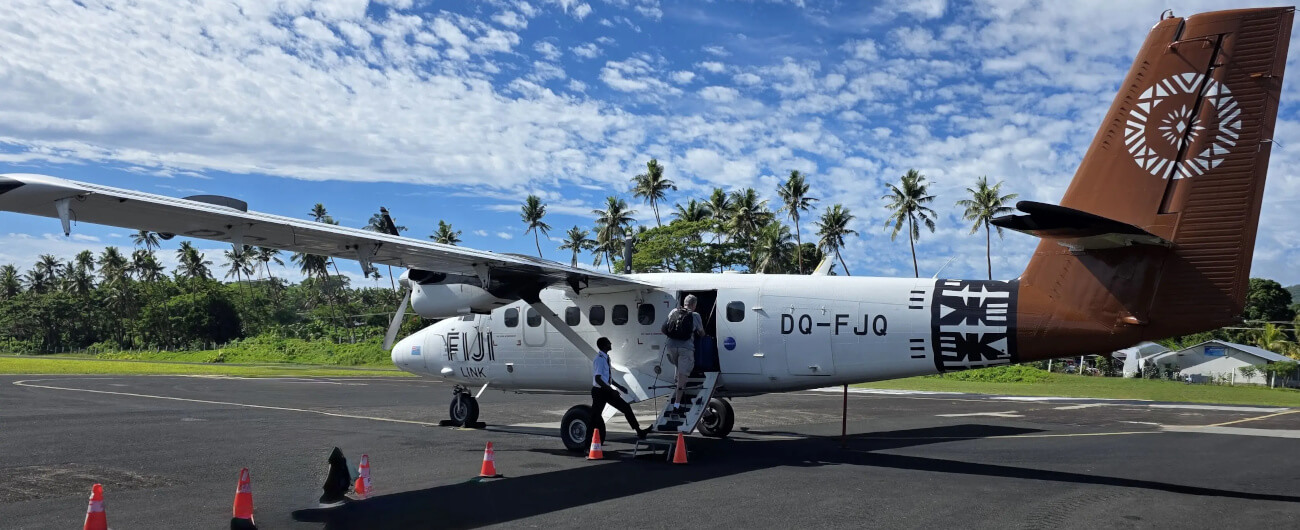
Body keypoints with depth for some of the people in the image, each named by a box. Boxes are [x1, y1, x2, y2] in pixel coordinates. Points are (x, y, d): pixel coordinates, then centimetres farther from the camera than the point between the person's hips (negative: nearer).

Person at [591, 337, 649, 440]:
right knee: (596, 415, 0)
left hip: (606, 390, 9)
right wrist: (611, 390, -24)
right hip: (599, 391, -9)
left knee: (626, 407, 7)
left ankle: (639, 432, 14)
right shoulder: (599, 359, -19)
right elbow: (597, 379, -25)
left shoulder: (606, 358, 8)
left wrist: (619, 387, 16)